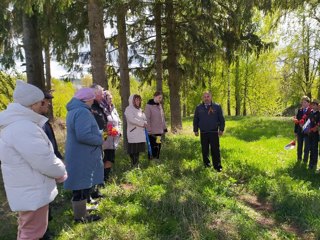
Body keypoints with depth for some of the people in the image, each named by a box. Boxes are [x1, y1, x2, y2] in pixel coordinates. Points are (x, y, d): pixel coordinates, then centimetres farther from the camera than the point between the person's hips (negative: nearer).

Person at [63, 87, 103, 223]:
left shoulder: (74, 110, 12)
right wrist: (100, 140, -14)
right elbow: (83, 136, -30)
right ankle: (80, 216, 18)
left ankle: (80, 213, 35)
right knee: (82, 186, 3)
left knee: (80, 186, 20)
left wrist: (98, 135, 11)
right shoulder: (83, 112, -21)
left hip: (78, 155, 10)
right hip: (82, 157, -10)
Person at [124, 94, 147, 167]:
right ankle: (134, 166, 0)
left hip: (140, 134, 8)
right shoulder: (129, 109, -5)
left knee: (138, 151, 11)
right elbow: (132, 119, -17)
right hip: (133, 134, -7)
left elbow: (144, 119, 19)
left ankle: (137, 165, 19)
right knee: (133, 152, -6)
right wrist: (142, 123, -11)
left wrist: (145, 123, -5)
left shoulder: (139, 109, 20)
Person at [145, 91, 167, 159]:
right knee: (152, 148, -1)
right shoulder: (149, 105, -11)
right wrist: (149, 130, -16)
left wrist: (164, 128, 14)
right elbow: (147, 119, -14)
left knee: (158, 147, 13)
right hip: (152, 132, -7)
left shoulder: (160, 105, 11)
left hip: (159, 131, 7)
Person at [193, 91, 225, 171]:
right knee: (205, 150, 10)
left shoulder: (217, 107, 1)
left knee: (215, 150, -1)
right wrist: (195, 130, 9)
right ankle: (206, 163, 26)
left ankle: (217, 166, 7)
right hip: (203, 133, 2)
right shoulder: (198, 108, 7)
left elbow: (221, 119, 4)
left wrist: (221, 129, -1)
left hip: (214, 132, -2)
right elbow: (195, 120, 12)